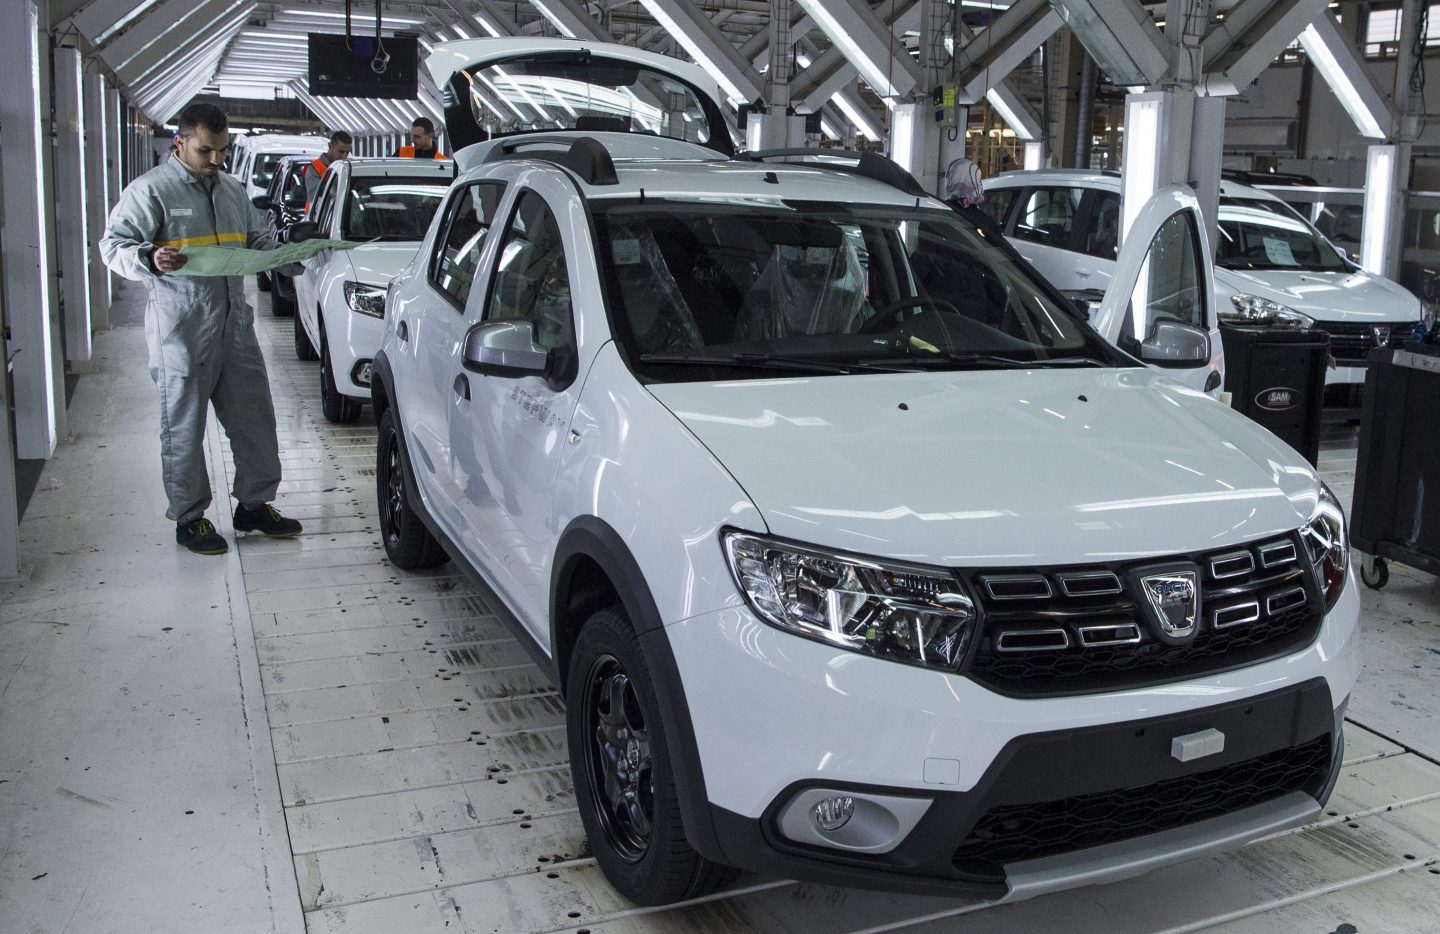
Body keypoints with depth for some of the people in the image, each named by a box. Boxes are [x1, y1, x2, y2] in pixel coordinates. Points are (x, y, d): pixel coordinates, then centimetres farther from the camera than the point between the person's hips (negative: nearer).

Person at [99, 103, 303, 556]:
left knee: (254, 417, 10)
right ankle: (189, 518, 15)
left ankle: (255, 505, 24)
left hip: (235, 325, 6)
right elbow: (113, 244, -9)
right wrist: (150, 259, -28)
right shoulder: (151, 190, -5)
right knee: (183, 426, 3)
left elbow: (259, 239, 28)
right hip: (181, 331, -6)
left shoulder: (233, 190, 15)